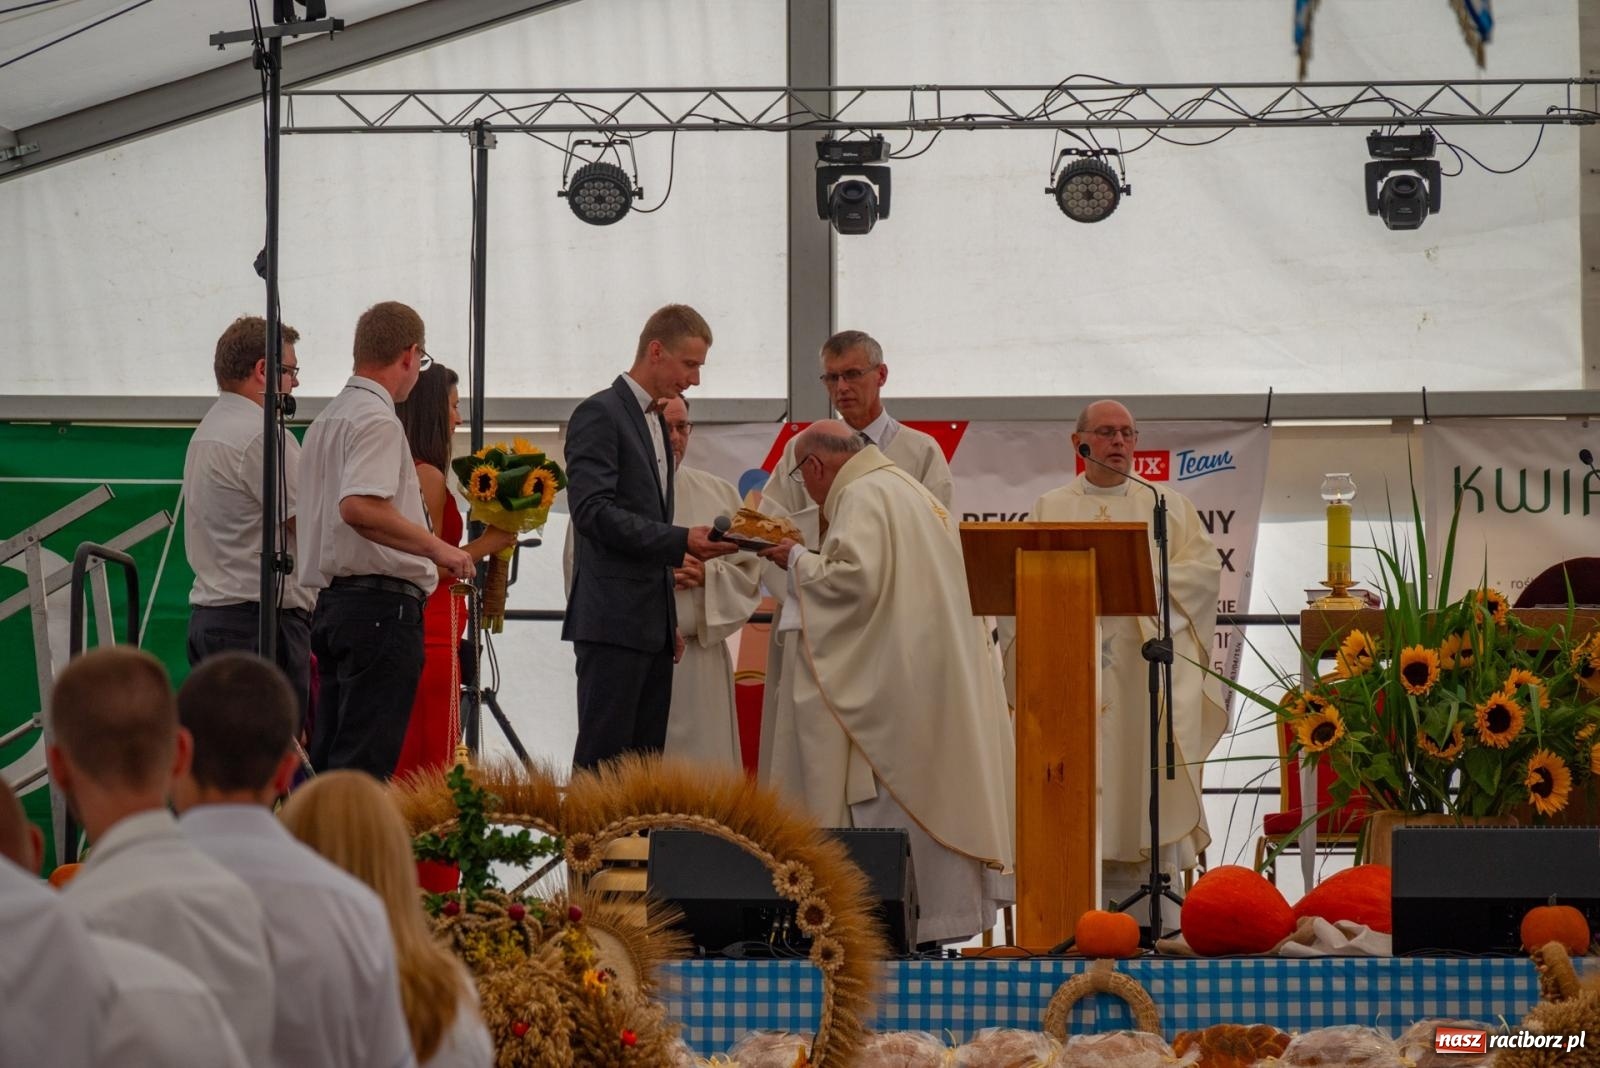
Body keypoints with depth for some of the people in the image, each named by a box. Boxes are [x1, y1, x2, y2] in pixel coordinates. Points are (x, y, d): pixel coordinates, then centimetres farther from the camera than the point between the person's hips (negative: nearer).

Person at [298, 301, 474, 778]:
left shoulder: (327, 419, 19)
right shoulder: (377, 420, -11)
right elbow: (360, 506, -26)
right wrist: (435, 547, -19)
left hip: (331, 598, 10)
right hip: (382, 604, -10)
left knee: (327, 760, 9)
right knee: (365, 762, -12)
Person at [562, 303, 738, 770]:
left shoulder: (654, 421, 20)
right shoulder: (600, 415, -8)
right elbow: (592, 511, -19)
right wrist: (682, 542, -22)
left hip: (652, 624, 9)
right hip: (613, 623, -9)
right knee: (603, 759, -10)